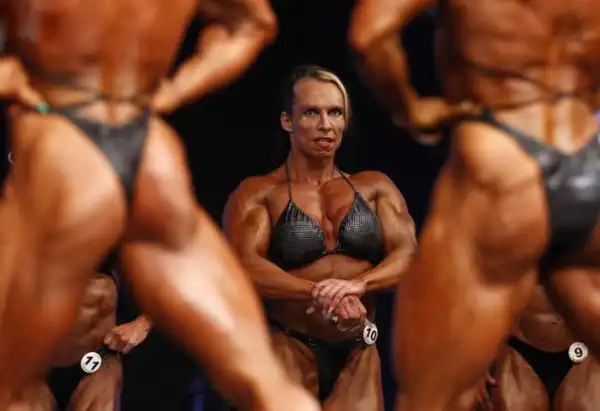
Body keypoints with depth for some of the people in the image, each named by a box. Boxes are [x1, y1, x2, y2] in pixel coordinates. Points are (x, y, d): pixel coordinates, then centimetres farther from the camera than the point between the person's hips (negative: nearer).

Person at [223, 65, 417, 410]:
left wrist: (357, 284, -21)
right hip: (289, 353, -3)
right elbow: (245, 265, -14)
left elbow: (409, 255, 0)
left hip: (359, 358, 3)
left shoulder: (375, 188, 11)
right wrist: (321, 293, -28)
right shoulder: (258, 193, 2)